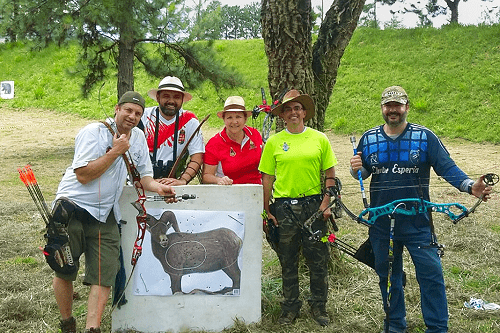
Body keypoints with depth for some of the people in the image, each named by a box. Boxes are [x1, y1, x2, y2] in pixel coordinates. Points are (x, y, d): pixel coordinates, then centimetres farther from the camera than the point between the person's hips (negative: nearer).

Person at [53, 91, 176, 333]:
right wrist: (115, 151, -16)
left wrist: (157, 187, -6)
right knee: (64, 271, -2)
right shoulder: (93, 132, -9)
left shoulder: (138, 137, 11)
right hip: (71, 206, -5)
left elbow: (143, 174, 15)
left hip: (104, 215, 5)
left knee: (105, 274, -6)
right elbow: (83, 175, -18)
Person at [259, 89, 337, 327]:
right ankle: (290, 307, 22)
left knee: (318, 260, 4)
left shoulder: (319, 139, 4)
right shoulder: (274, 142, 4)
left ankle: (319, 306, 20)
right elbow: (267, 178, 6)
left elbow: (330, 175, 7)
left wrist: (326, 203, -3)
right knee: (288, 261, 9)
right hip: (284, 207, 0)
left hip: (313, 205, 0)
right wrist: (266, 210, 2)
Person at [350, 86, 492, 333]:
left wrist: (470, 186, -23)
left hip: (417, 221, -3)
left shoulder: (425, 137, -2)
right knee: (388, 275, 14)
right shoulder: (368, 139, 6)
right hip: (381, 222, 3)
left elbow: (446, 167, -7)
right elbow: (363, 174, 13)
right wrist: (357, 169, -11)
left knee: (431, 273, -5)